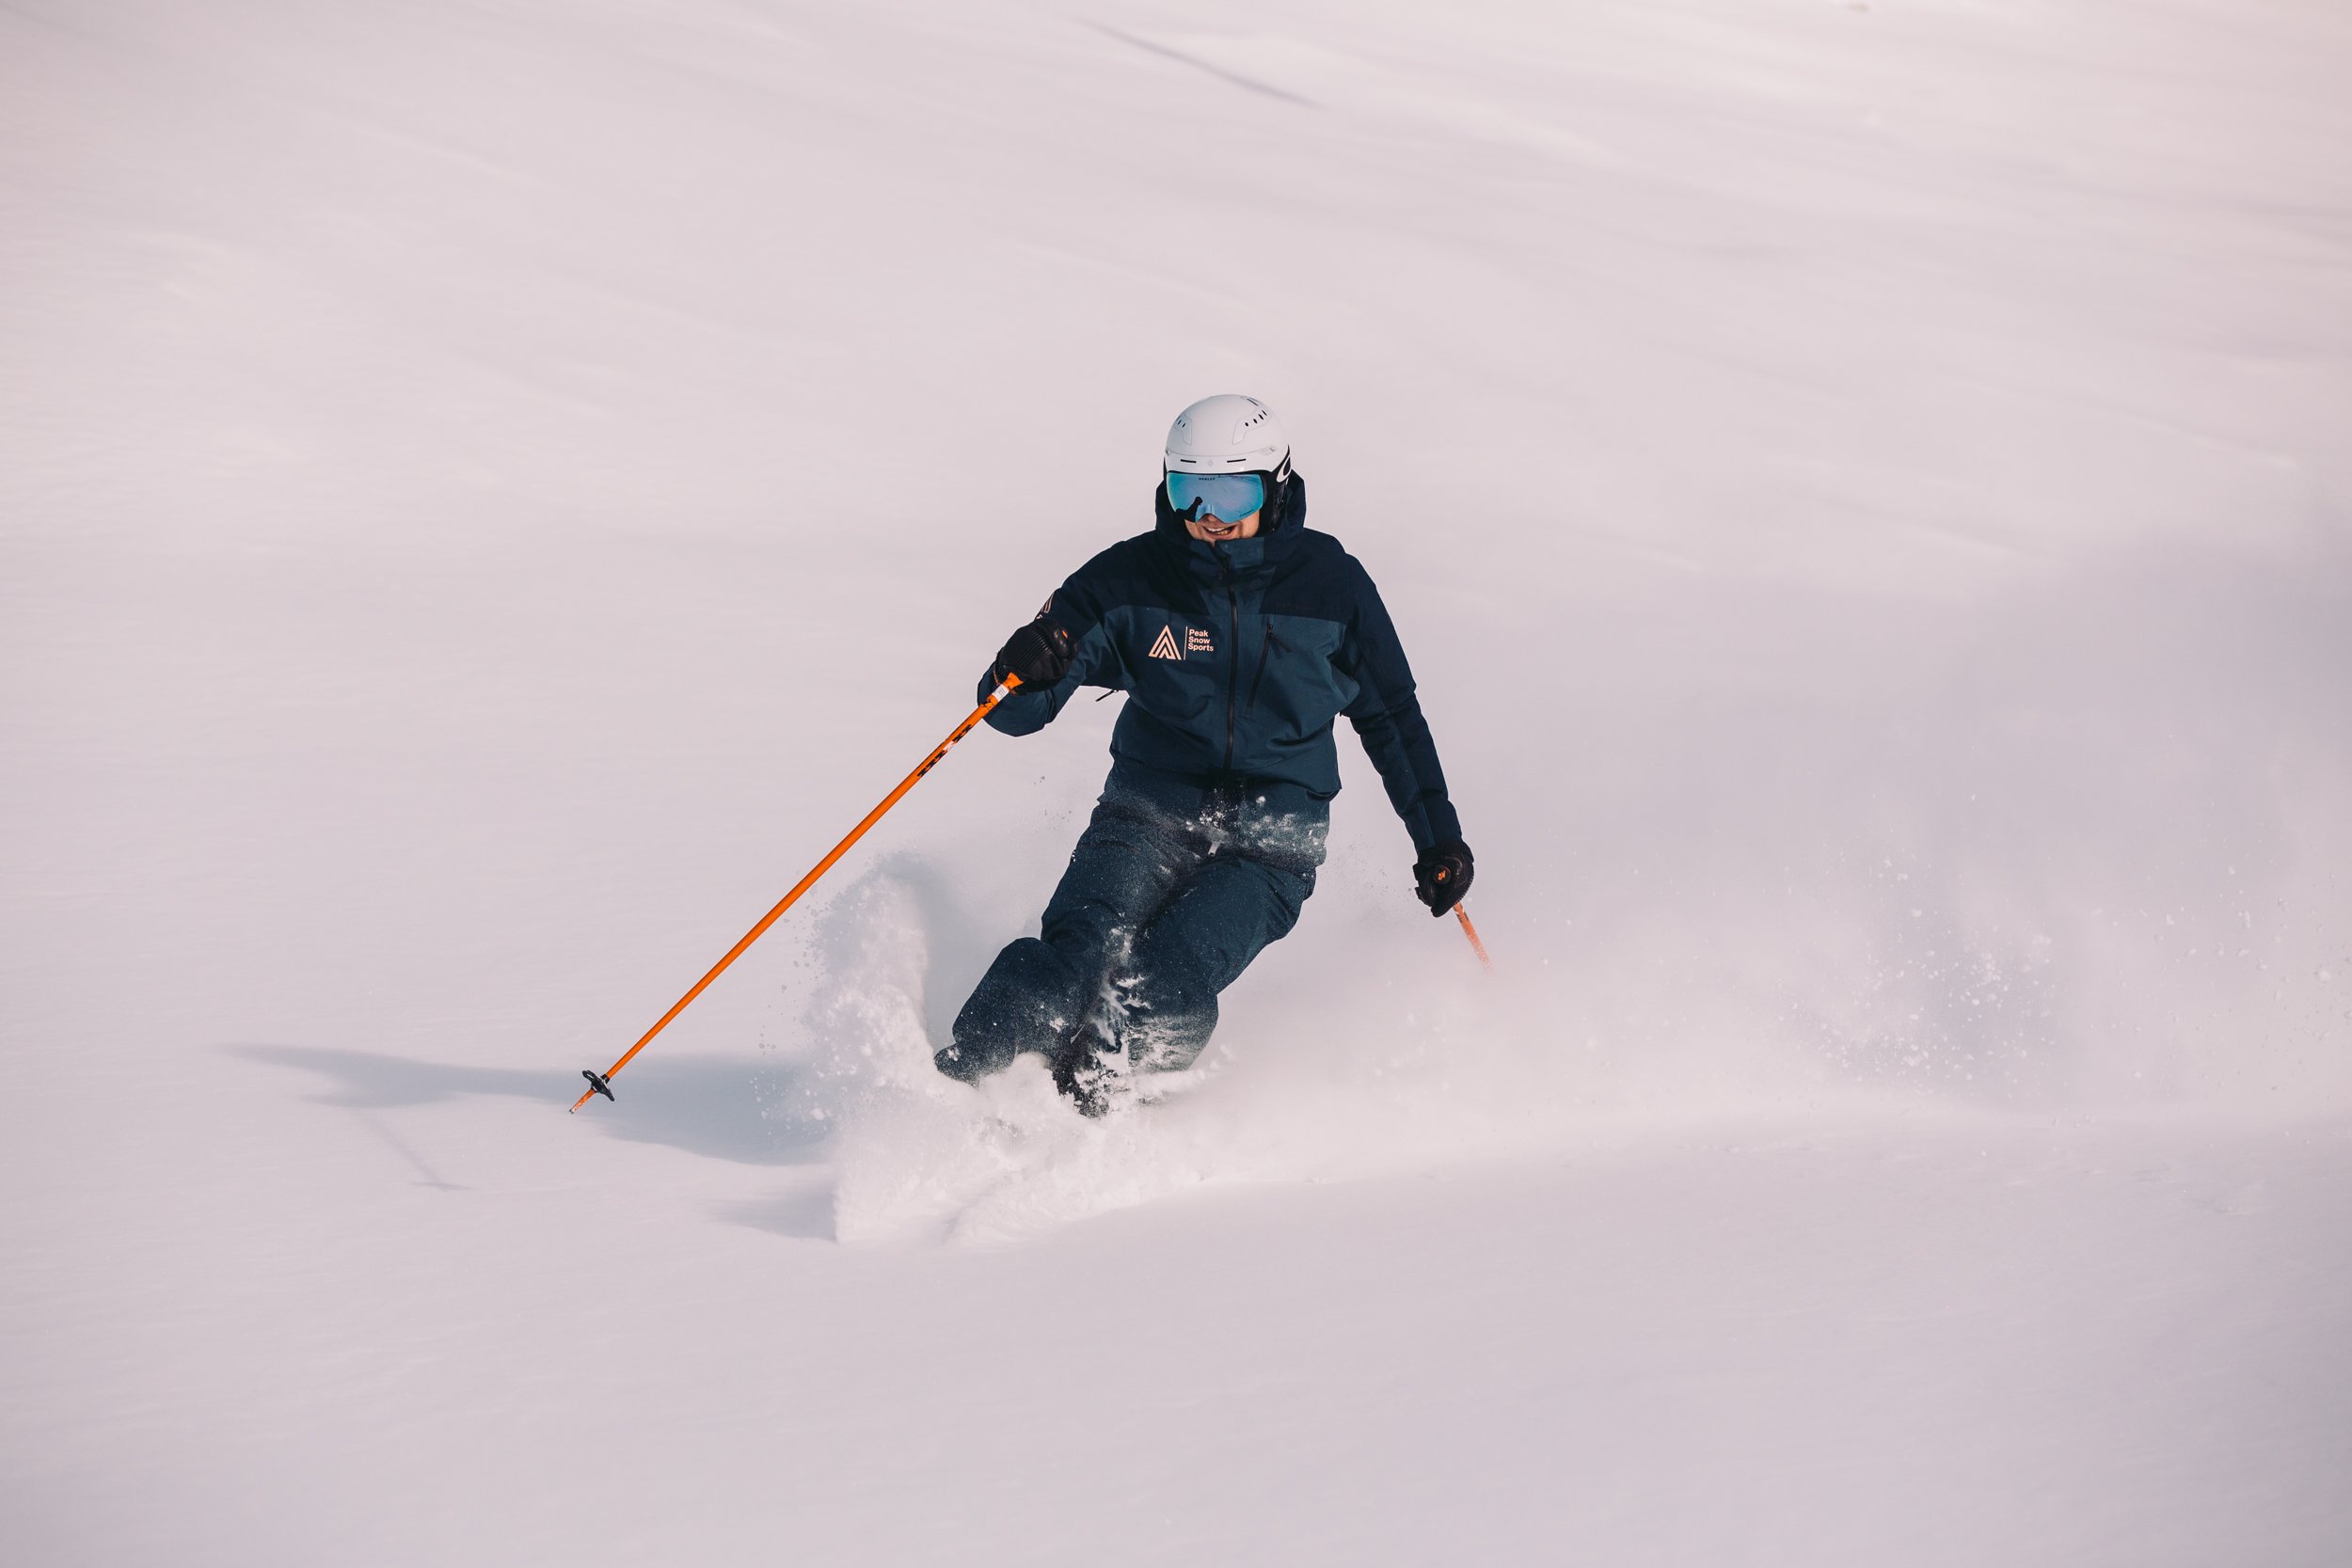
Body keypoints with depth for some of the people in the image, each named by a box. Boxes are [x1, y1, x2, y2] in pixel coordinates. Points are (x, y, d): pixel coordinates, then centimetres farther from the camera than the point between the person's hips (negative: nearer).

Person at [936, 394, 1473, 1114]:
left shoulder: (1331, 584, 0)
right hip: (1149, 816, 1)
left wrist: (1438, 835, 15)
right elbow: (1014, 713, -4)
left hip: (1270, 844, -1)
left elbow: (1390, 715, 14)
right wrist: (1024, 674, -27)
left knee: (1166, 986, -28)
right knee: (1079, 951, -28)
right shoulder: (1130, 580, -2)